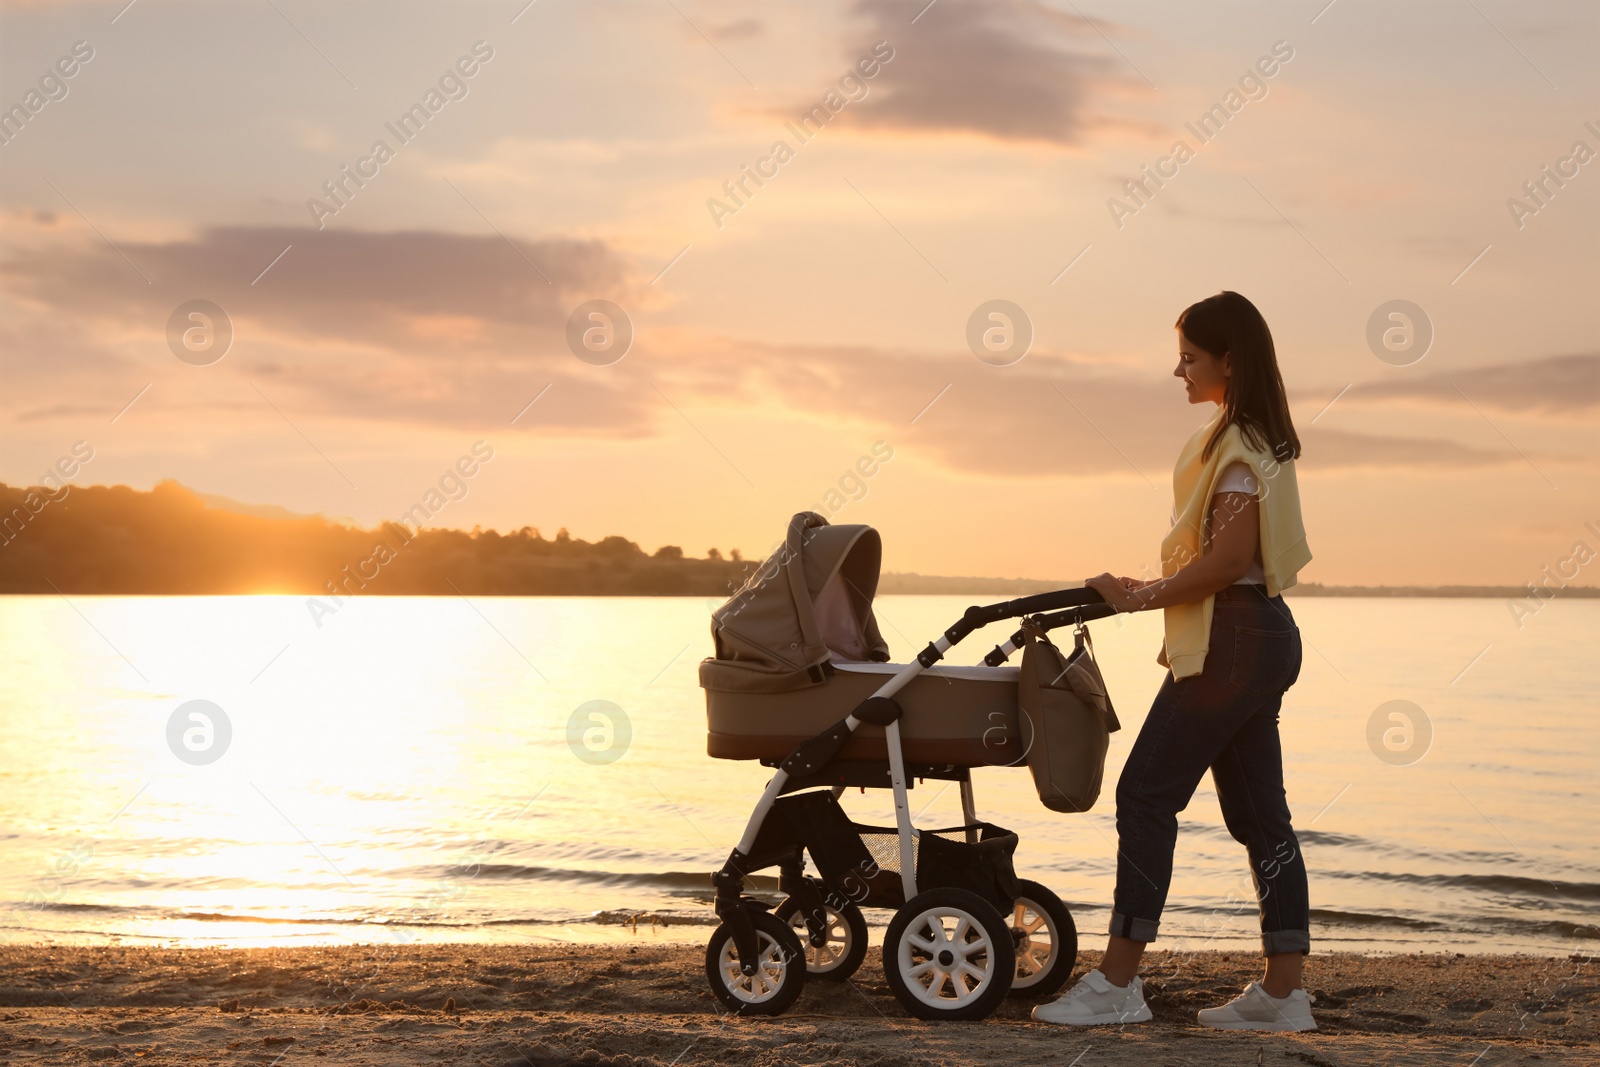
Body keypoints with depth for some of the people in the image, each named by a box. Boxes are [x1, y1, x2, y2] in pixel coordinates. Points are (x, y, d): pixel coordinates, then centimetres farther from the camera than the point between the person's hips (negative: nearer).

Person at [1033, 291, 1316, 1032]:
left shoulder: (1236, 444, -15)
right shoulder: (1256, 439, 16)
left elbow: (1229, 558, -22)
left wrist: (1140, 598, -14)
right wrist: (1153, 593, 17)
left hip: (1233, 638, -10)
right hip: (1260, 636, 10)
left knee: (1146, 793, -7)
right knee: (1257, 811, 9)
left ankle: (1117, 983, -6)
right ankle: (1283, 992, 10)